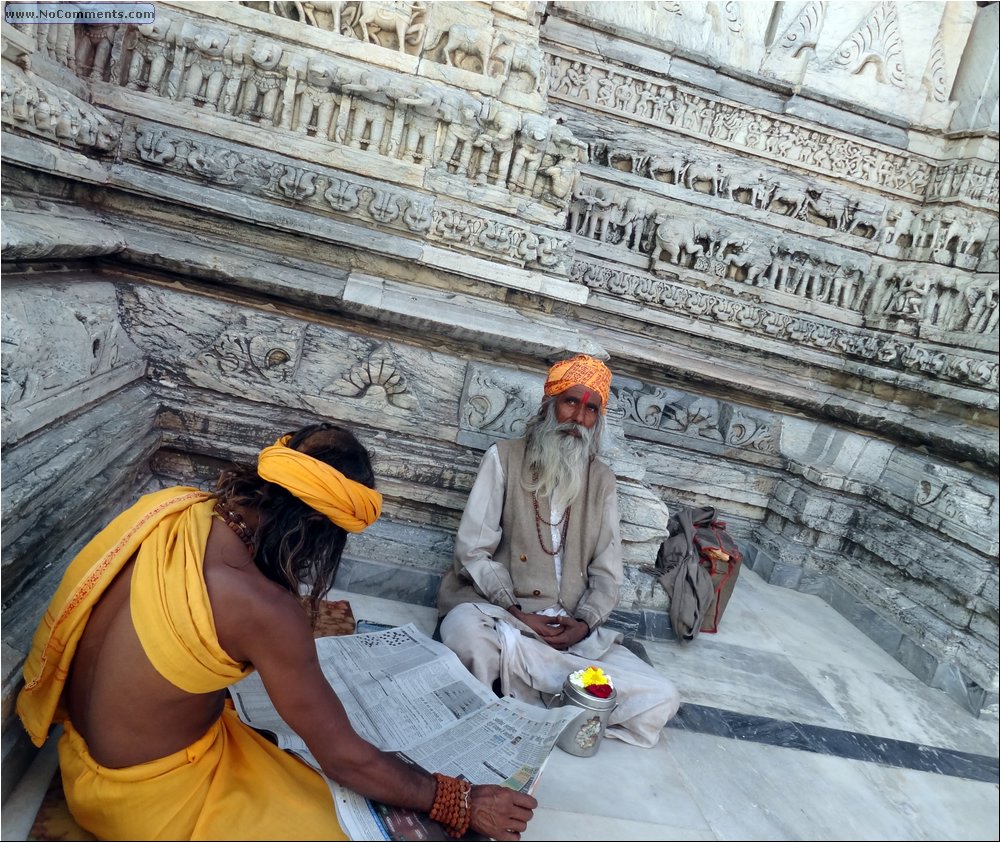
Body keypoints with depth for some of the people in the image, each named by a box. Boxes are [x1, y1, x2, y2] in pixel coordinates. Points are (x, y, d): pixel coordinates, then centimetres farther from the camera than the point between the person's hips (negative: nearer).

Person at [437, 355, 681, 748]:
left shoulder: (602, 480, 10)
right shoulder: (504, 457, 0)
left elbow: (607, 572, 8)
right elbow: (473, 550, -5)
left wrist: (584, 623, -11)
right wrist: (516, 613, -16)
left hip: (573, 629, 4)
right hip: (498, 612, -3)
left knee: (661, 700, -14)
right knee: (464, 627, -39)